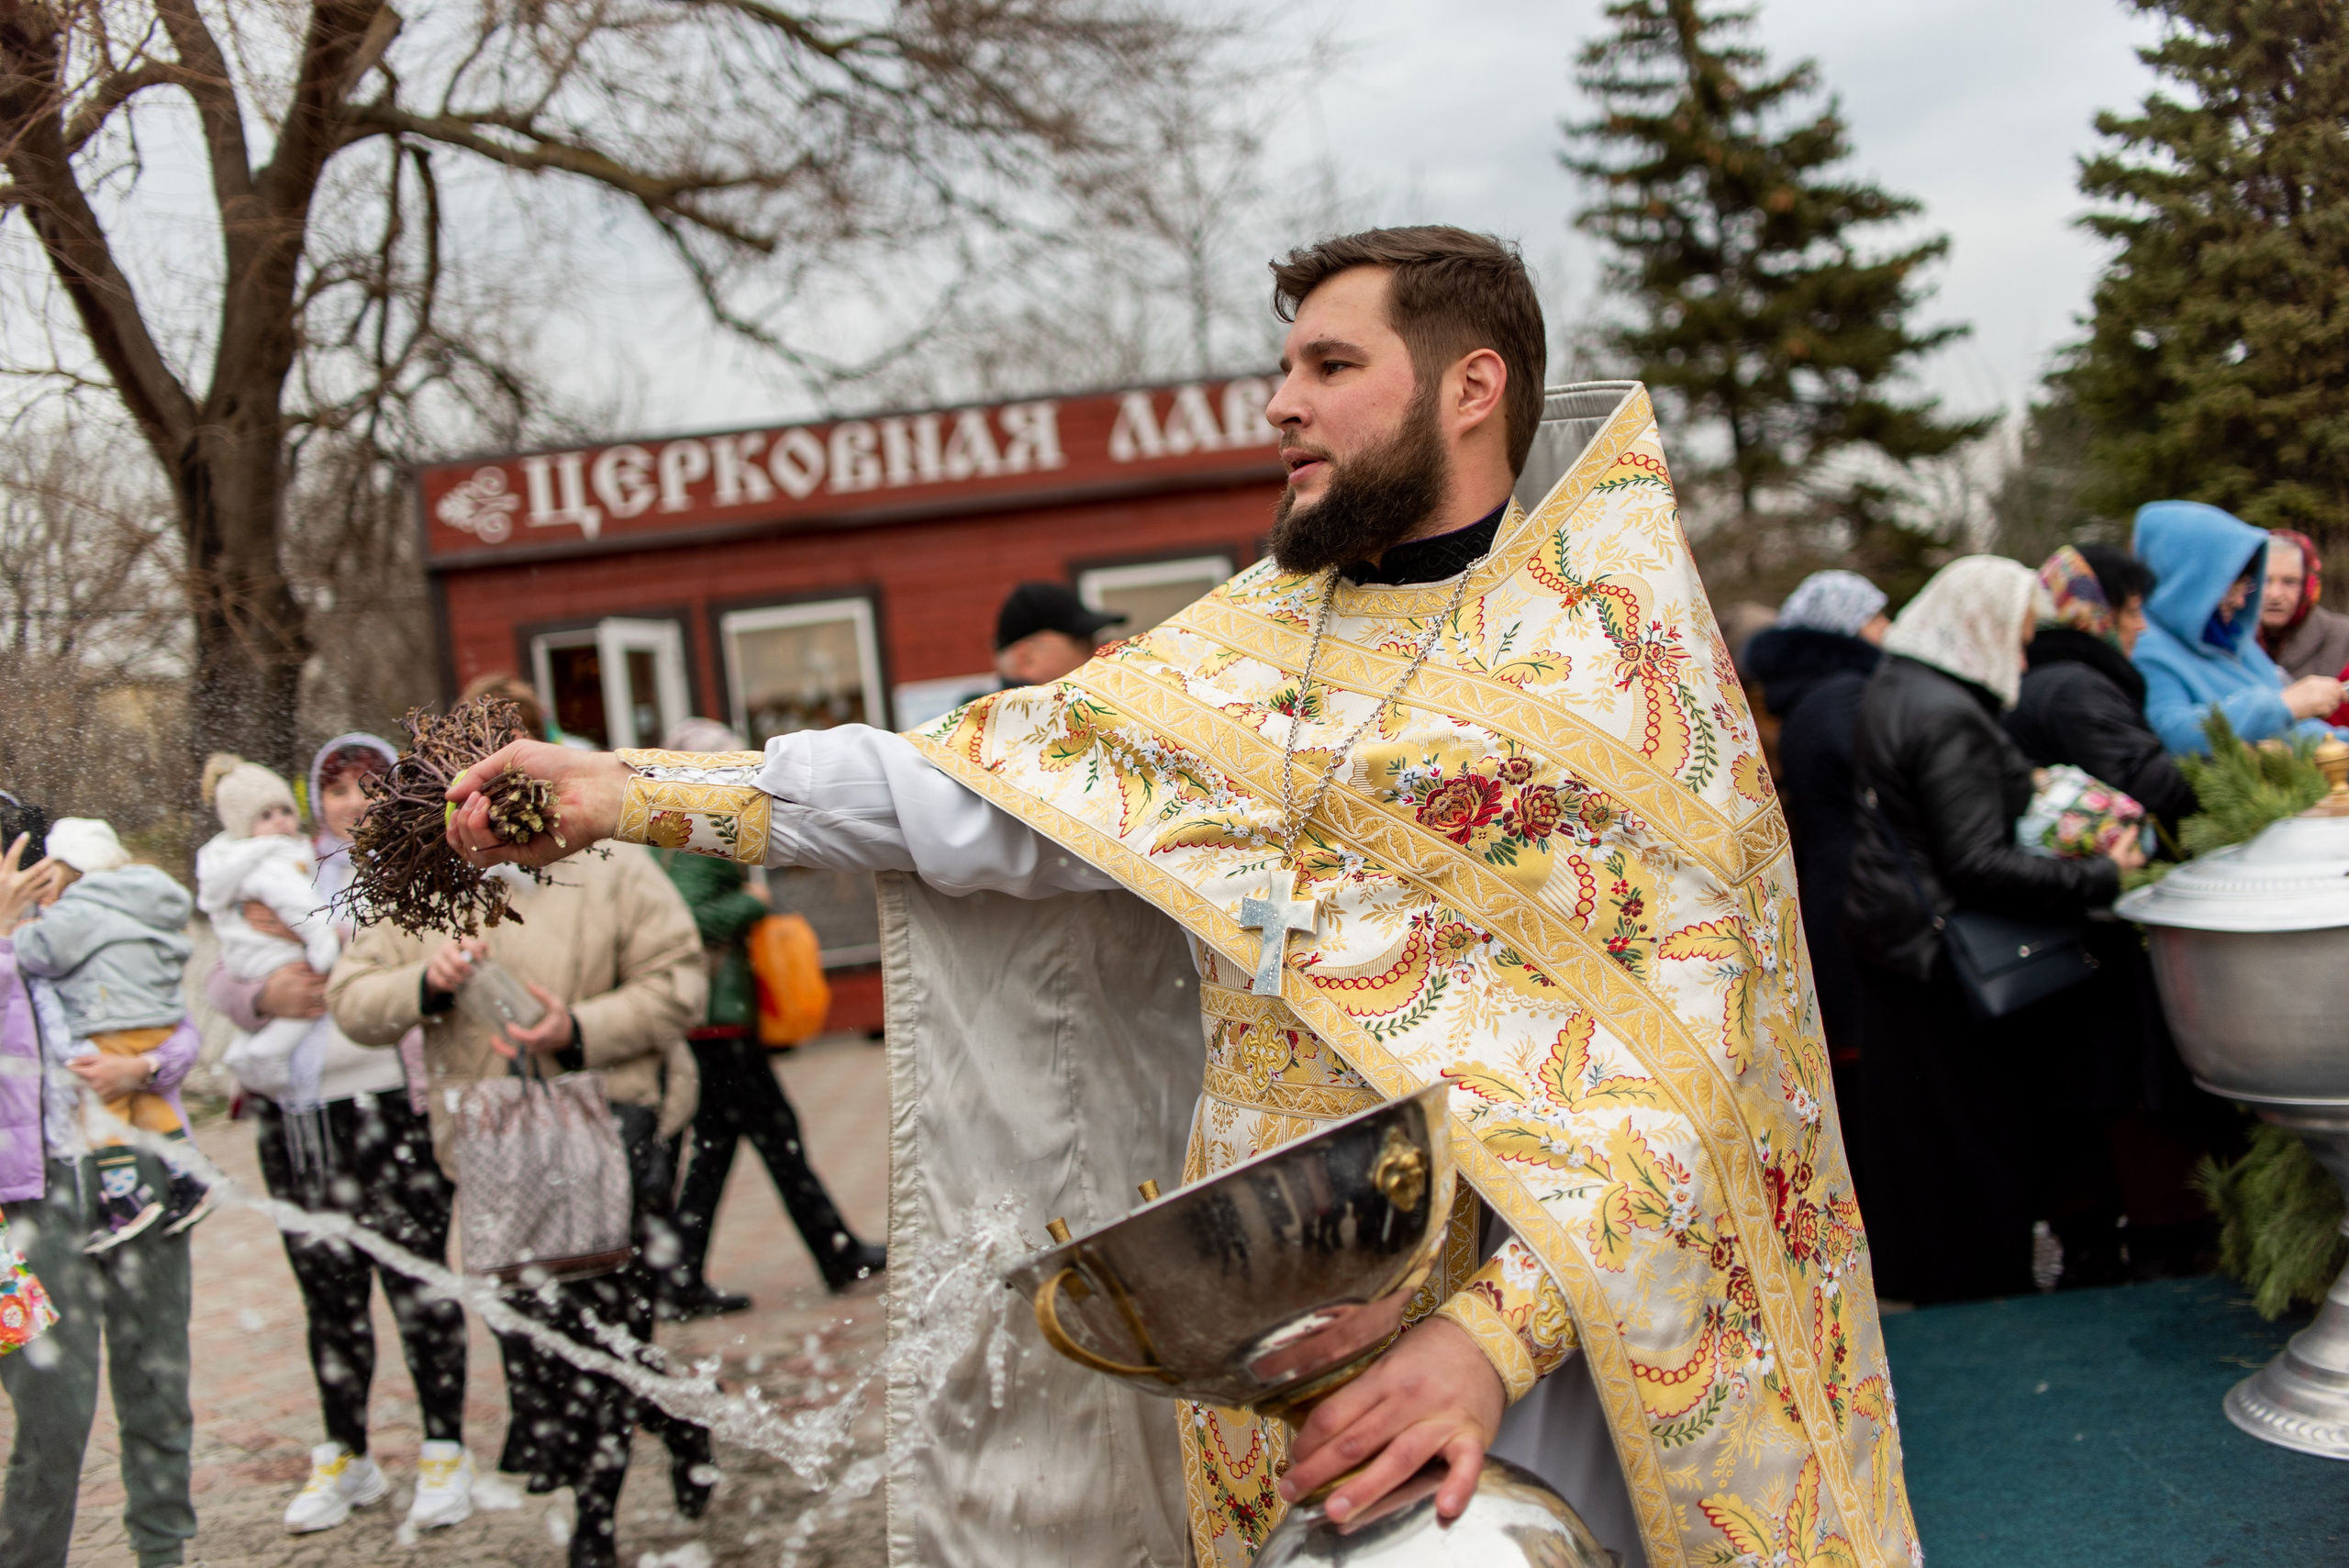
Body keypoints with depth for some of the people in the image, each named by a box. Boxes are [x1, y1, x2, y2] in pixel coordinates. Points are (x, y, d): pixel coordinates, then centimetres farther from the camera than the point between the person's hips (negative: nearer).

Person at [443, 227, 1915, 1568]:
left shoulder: (1624, 652, -7)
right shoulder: (1252, 646, 8)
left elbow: (1674, 1069, -15)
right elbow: (975, 788, 3)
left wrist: (1496, 1332, -28)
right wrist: (634, 792, -2)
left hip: (1543, 1314, -4)